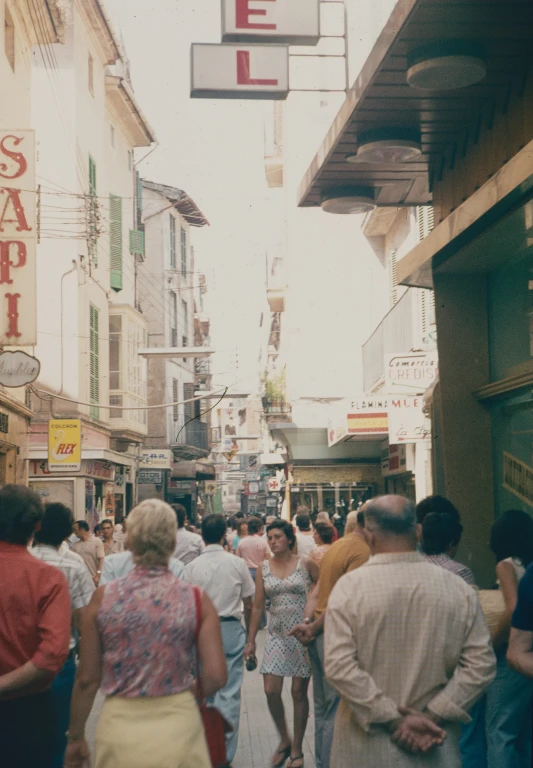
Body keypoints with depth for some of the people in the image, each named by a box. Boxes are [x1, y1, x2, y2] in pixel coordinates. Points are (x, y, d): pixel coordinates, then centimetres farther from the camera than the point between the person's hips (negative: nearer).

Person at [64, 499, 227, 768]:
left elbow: (86, 679, -2)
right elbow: (216, 677, -9)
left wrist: (76, 737, 10)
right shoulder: (197, 600, -6)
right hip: (177, 727, 0)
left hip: (119, 727, 0)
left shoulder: (104, 597, -6)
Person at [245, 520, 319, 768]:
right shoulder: (264, 569, 5)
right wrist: (251, 641, 5)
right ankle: (284, 740, 20)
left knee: (298, 692, 2)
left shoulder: (306, 565, -3)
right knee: (271, 691, -4)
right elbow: (258, 606, 7)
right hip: (277, 634, 3)